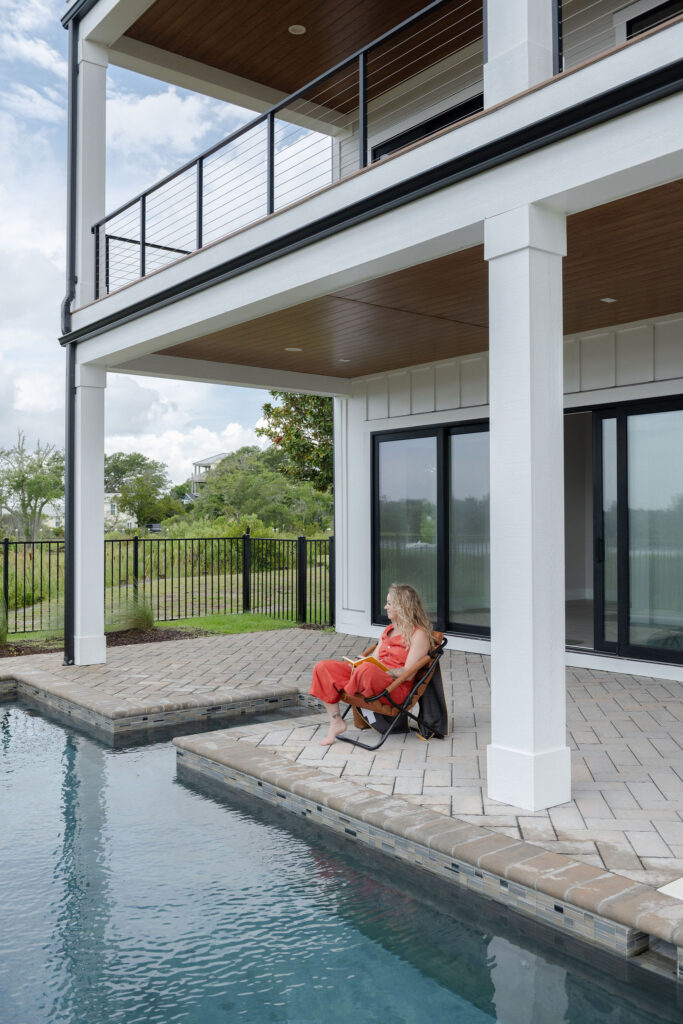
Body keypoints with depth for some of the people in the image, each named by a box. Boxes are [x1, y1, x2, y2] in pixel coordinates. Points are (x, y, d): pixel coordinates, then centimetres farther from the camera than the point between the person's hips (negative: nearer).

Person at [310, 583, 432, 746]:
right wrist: (358, 663, -2)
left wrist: (381, 672, -20)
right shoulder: (389, 629, 25)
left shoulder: (419, 634, -4)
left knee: (367, 670, -42)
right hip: (375, 676, 9)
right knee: (323, 668, -7)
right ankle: (336, 722, -7)